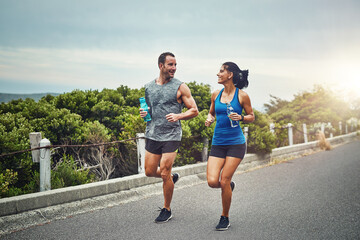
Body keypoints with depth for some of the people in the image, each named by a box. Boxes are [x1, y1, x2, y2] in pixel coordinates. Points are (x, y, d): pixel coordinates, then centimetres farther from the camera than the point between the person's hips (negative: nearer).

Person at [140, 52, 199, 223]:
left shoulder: (180, 87, -3)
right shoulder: (149, 87, 9)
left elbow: (194, 110, -3)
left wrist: (178, 116, -20)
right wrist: (143, 113, 0)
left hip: (171, 136, -5)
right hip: (152, 135, 5)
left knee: (164, 174, -3)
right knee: (149, 172, 8)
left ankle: (166, 210, 15)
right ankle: (172, 176, 39)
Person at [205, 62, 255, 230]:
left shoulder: (242, 96, -3)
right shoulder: (216, 95, 8)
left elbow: (252, 117, 5)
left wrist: (240, 117, -15)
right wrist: (209, 119, 0)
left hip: (236, 142, -4)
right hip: (218, 143, 4)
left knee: (224, 181, -7)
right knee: (212, 181, -9)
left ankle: (225, 218, 14)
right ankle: (229, 186, 29)